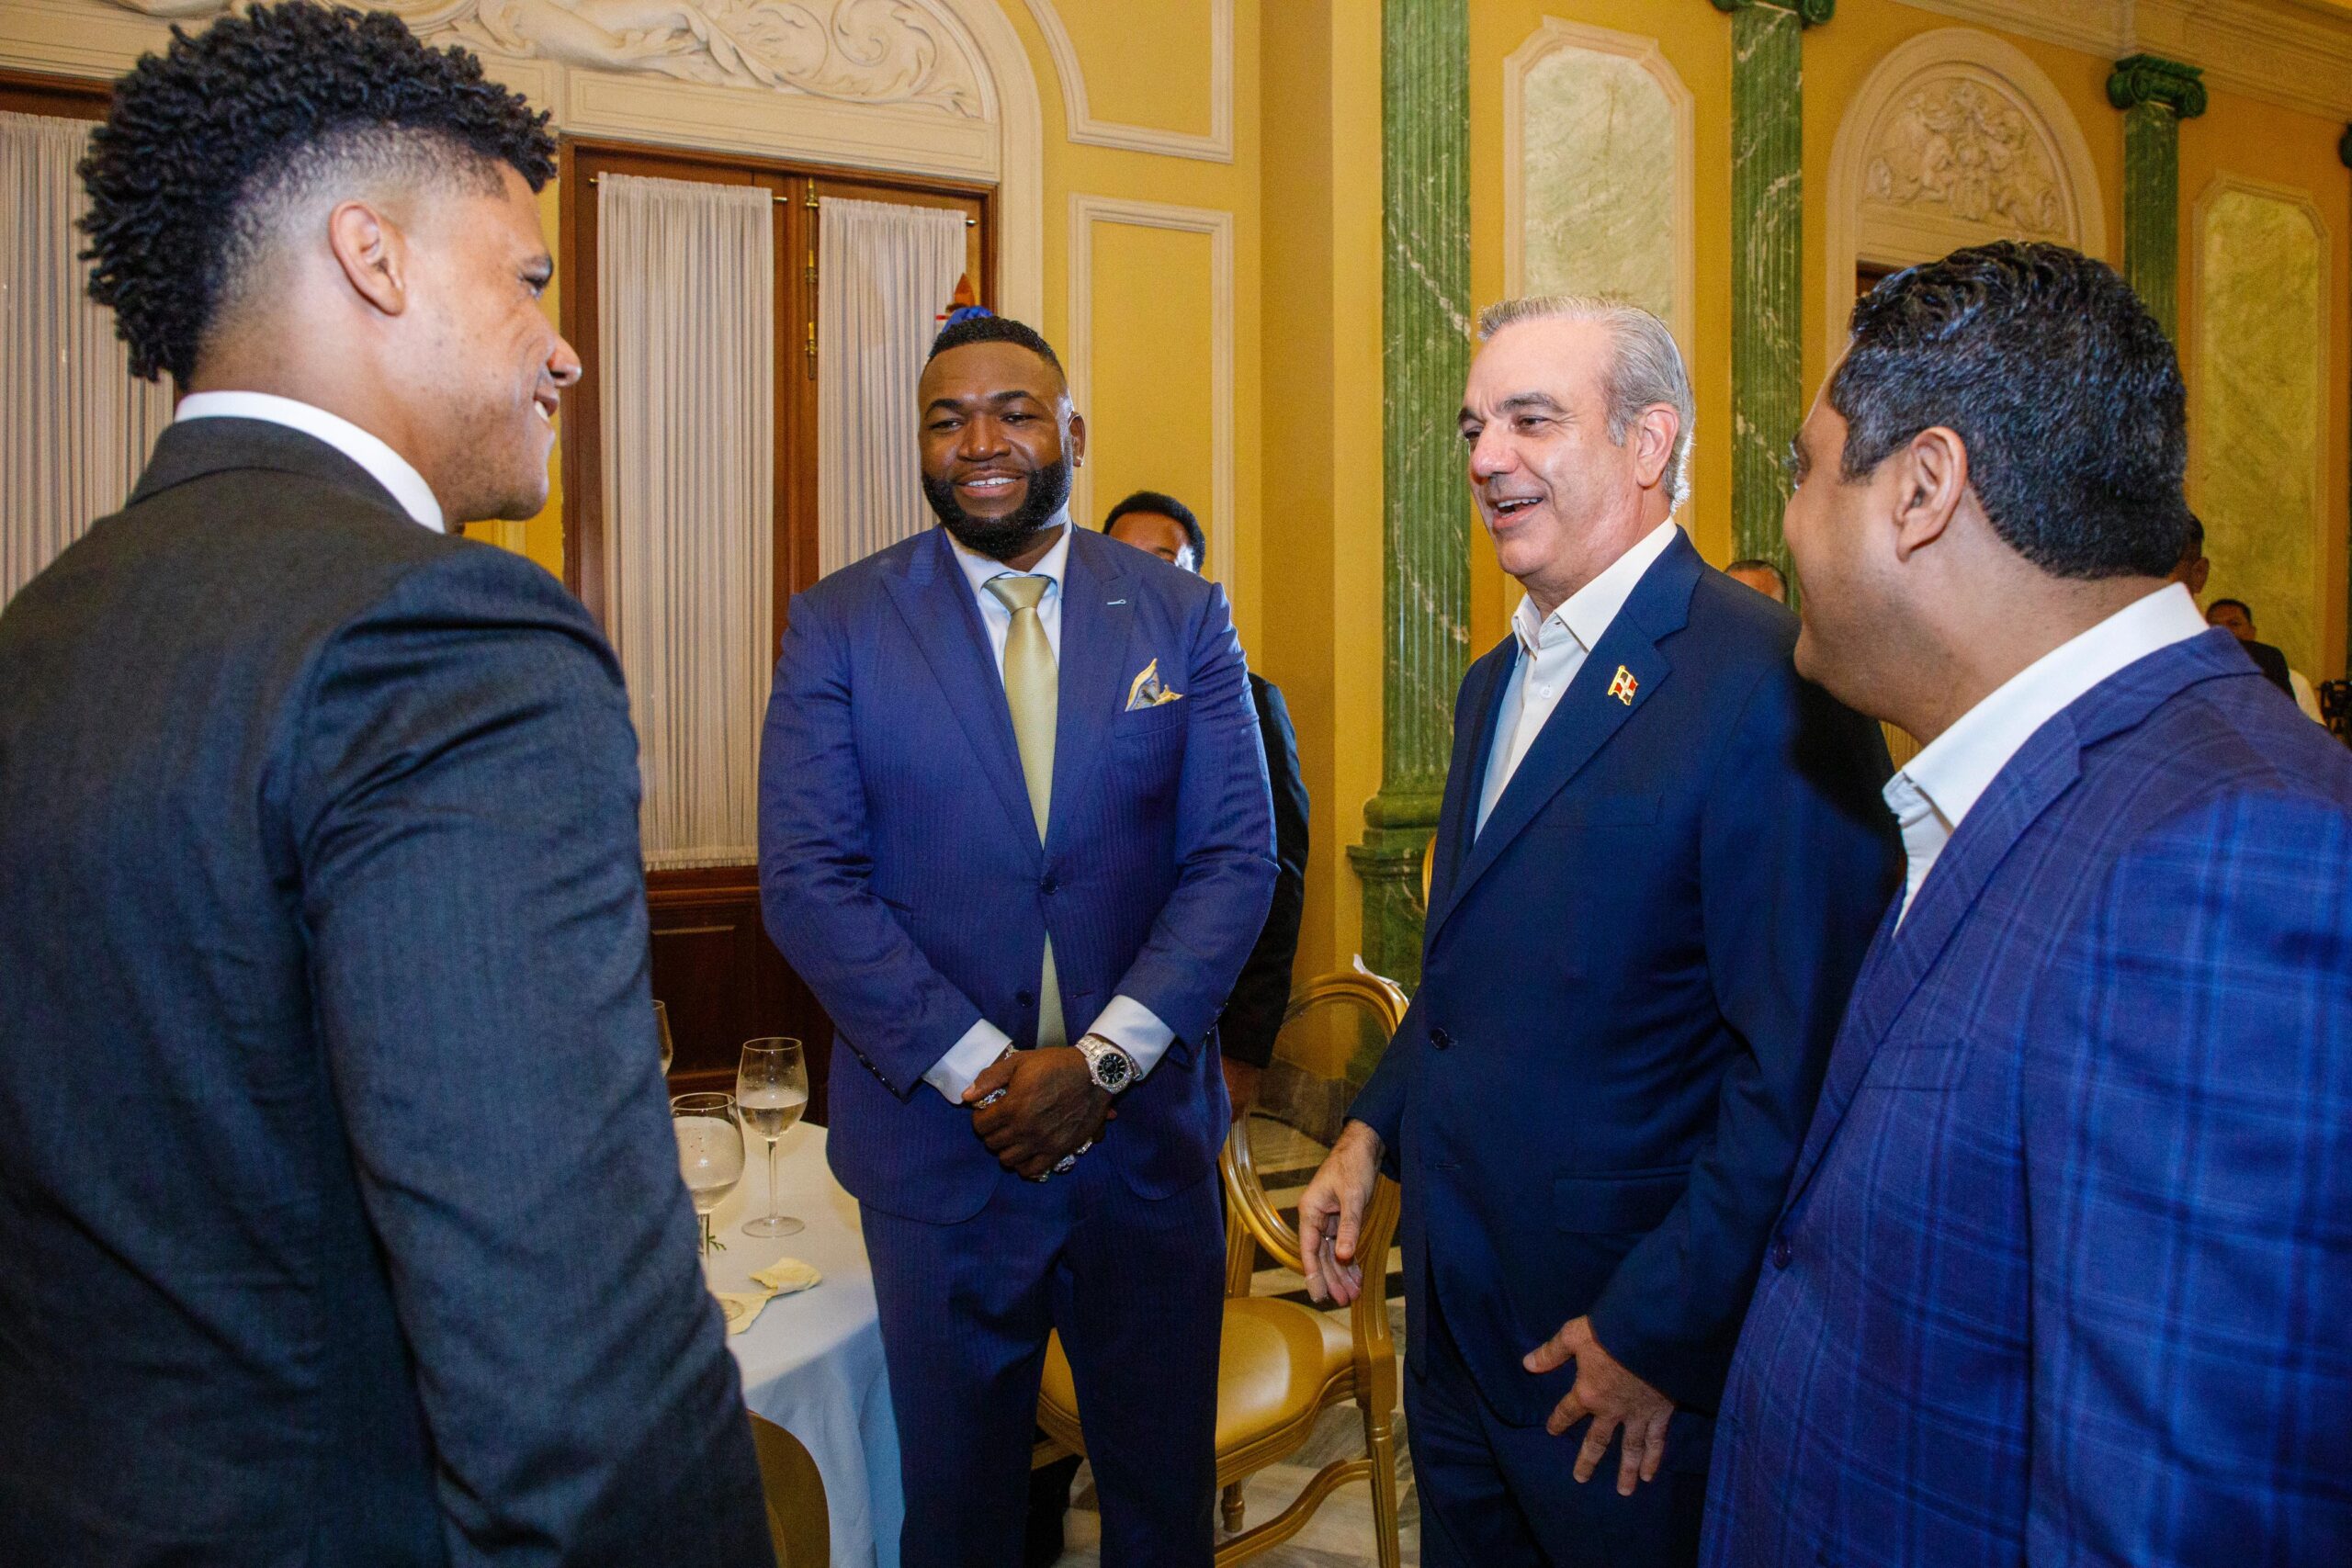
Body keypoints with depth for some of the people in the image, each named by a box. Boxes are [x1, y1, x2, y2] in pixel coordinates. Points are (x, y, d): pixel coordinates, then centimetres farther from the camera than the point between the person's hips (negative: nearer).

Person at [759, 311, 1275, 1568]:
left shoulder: (1183, 614, 1)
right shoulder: (837, 626, -2)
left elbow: (1235, 858, -4)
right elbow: (808, 882, -8)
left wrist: (1102, 1059, -14)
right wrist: (980, 1066, -15)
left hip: (1147, 1129, 1)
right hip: (936, 1135, 0)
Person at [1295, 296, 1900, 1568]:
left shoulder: (1769, 685, -20)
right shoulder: (1496, 683, 8)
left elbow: (1797, 1068, -22)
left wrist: (1660, 1330, -17)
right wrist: (1375, 1127, 6)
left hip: (1633, 1323, -7)